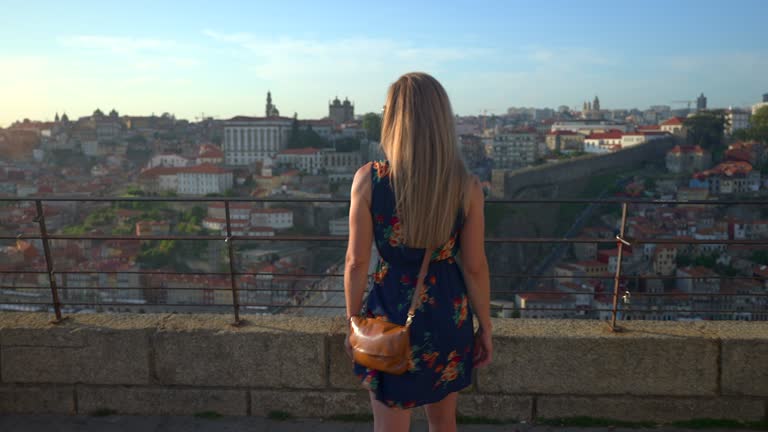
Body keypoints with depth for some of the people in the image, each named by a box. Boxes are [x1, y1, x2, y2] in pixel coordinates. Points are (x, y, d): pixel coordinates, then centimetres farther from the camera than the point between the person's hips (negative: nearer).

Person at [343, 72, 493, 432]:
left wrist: (353, 322, 3)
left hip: (390, 311, -1)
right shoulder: (466, 186, -13)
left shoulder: (368, 179, -16)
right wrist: (485, 327, 7)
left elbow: (357, 262, -11)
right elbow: (475, 268, -7)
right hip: (447, 312, 2)